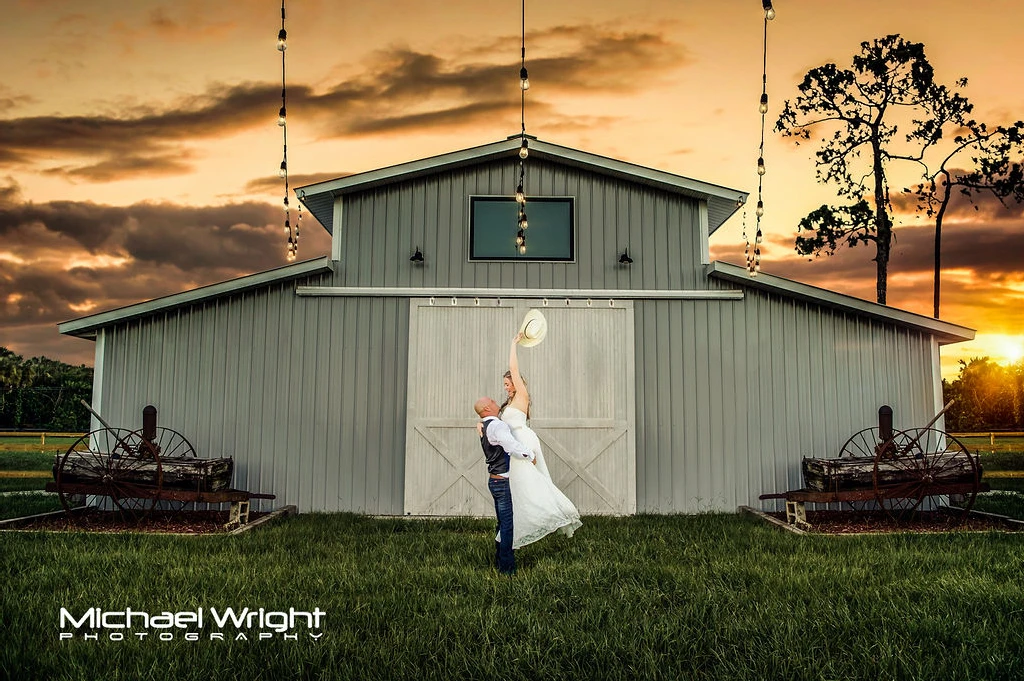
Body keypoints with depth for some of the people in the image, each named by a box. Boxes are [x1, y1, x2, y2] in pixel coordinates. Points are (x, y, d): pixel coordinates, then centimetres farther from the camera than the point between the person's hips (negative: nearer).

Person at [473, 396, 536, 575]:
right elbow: (512, 445, -31)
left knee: (503, 523, 19)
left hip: (494, 480, 10)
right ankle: (507, 567, 0)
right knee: (508, 524, -5)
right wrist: (530, 455, -17)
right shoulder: (497, 425, -17)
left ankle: (499, 561, 28)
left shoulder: (484, 428, 14)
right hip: (503, 481, -10)